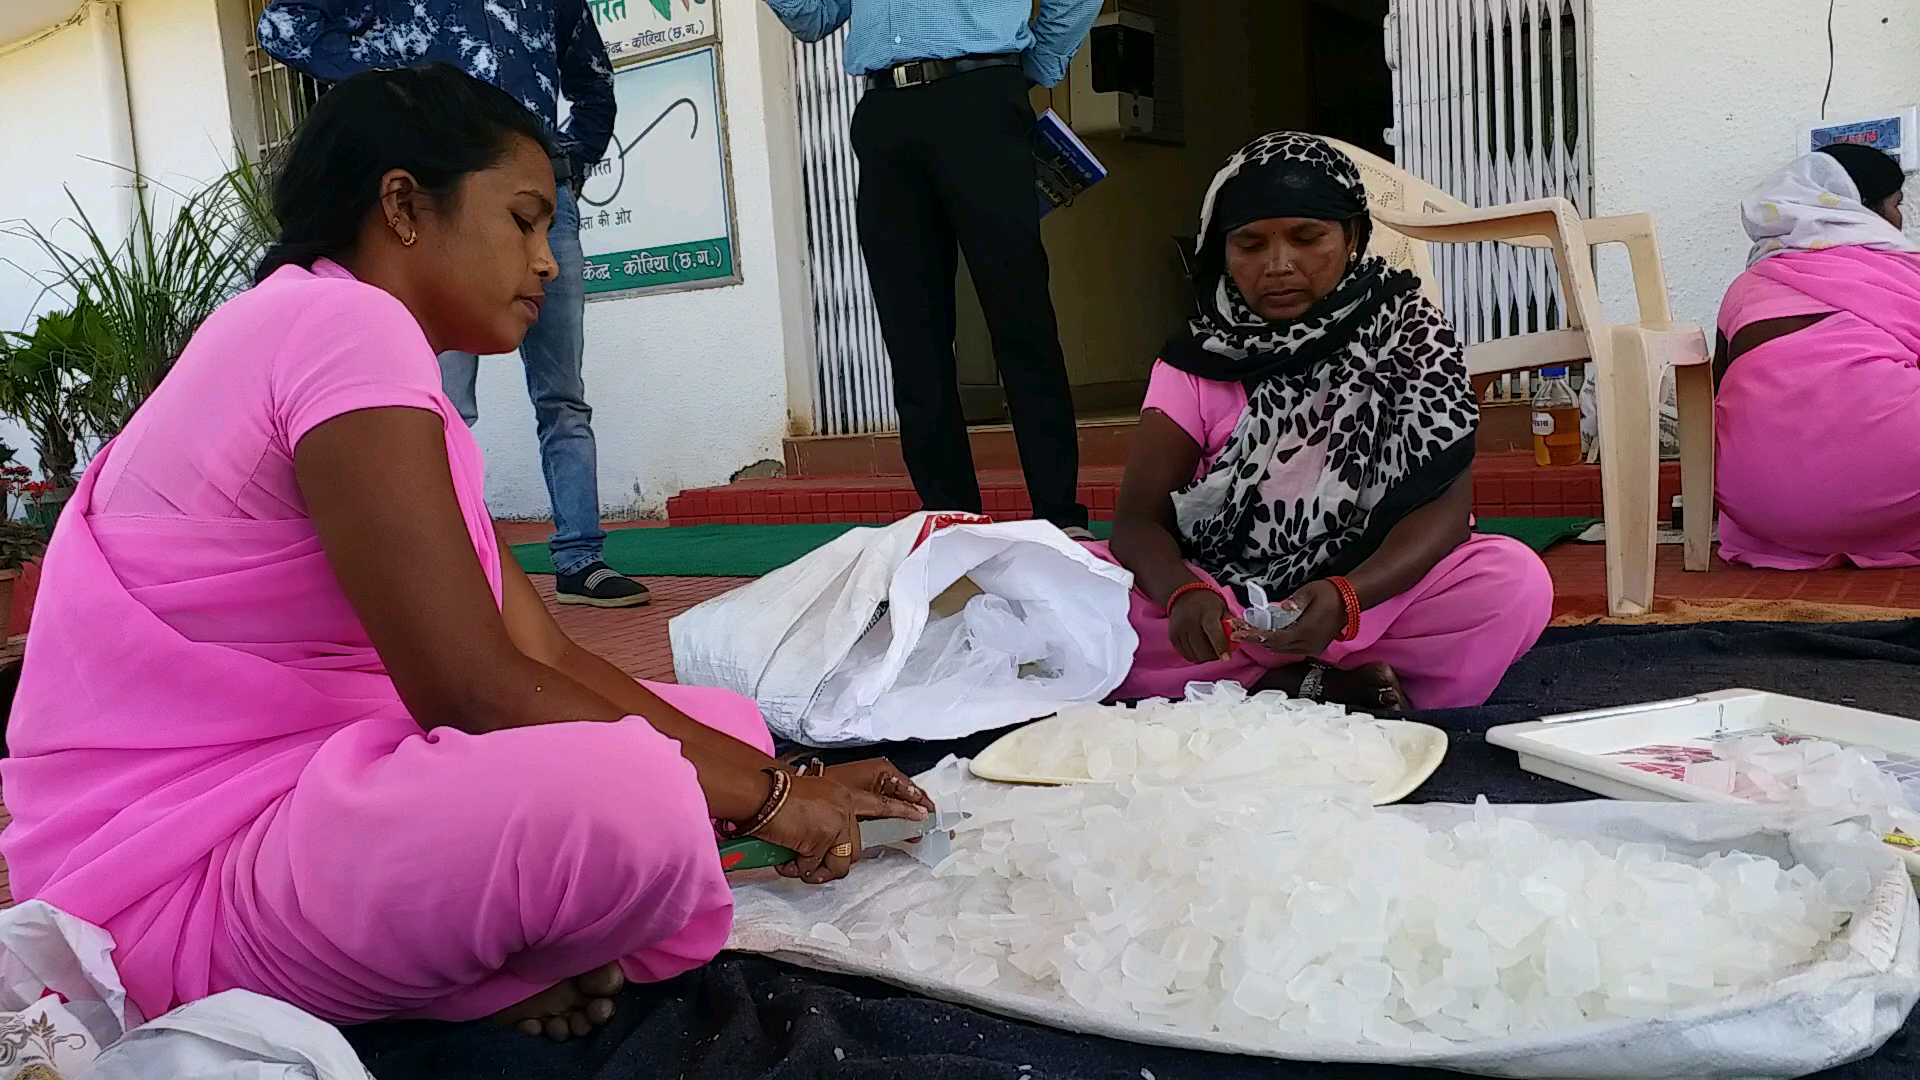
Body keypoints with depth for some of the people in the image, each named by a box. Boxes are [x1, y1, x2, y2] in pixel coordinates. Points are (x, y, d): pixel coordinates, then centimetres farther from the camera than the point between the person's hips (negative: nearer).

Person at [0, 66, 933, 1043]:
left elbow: (545, 655, 6)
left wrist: (775, 776, -3)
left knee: (722, 725, 7)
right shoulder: (343, 324, -18)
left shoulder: (370, 346, 13)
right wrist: (763, 792, -13)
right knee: (626, 801, -36)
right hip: (181, 874, -10)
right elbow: (477, 697, -24)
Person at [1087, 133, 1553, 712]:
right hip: (1225, 599, 2)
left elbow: (1444, 503, -12)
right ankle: (1343, 683, -21)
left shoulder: (1406, 331, -3)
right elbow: (1138, 517, -7)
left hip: (1376, 591, -1)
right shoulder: (1201, 359, 0)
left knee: (1516, 581, -29)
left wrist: (1345, 597, -32)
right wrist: (1183, 592, -32)